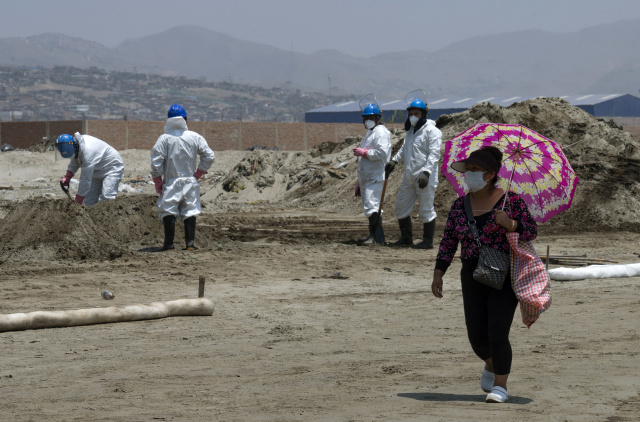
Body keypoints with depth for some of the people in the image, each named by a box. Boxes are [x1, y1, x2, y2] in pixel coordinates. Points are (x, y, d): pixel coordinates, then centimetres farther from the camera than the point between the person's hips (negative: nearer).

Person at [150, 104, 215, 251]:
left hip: (171, 182, -2)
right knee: (190, 211, 7)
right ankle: (190, 243, 2)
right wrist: (198, 174, 11)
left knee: (168, 211, 3)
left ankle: (169, 243, -1)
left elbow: (156, 162, -9)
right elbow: (209, 156, 3)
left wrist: (158, 182, 0)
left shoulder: (164, 139, -7)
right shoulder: (194, 137, 1)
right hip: (190, 182, 2)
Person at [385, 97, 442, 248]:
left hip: (424, 178, -9)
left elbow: (434, 154, -18)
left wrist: (426, 172, -26)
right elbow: (404, 149, 31)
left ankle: (428, 241, 6)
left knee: (426, 210, -3)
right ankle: (406, 238, 23)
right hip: (409, 177, 9)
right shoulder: (411, 130, 17)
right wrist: (394, 161, 17)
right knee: (401, 207, 12)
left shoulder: (431, 131, -11)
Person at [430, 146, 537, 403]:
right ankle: (491, 364, 37)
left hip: (505, 277, -4)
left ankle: (500, 386, 0)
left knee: (497, 334, -13)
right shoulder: (460, 206, 6)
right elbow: (448, 242, 9)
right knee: (477, 337, 4)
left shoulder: (511, 200, -6)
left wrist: (509, 224, -24)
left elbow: (531, 232, -6)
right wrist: (438, 274, 1)